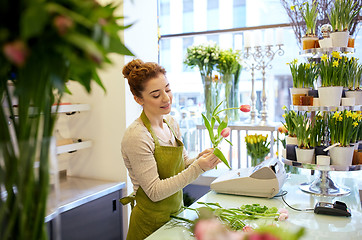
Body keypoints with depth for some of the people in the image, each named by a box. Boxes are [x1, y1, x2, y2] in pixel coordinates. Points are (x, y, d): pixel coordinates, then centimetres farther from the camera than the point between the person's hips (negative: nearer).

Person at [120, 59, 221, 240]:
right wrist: (198, 168, -27)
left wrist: (200, 159, -12)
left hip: (175, 214, 7)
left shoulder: (171, 123, 0)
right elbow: (155, 192, -22)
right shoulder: (136, 136, -23)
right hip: (151, 224, -7)